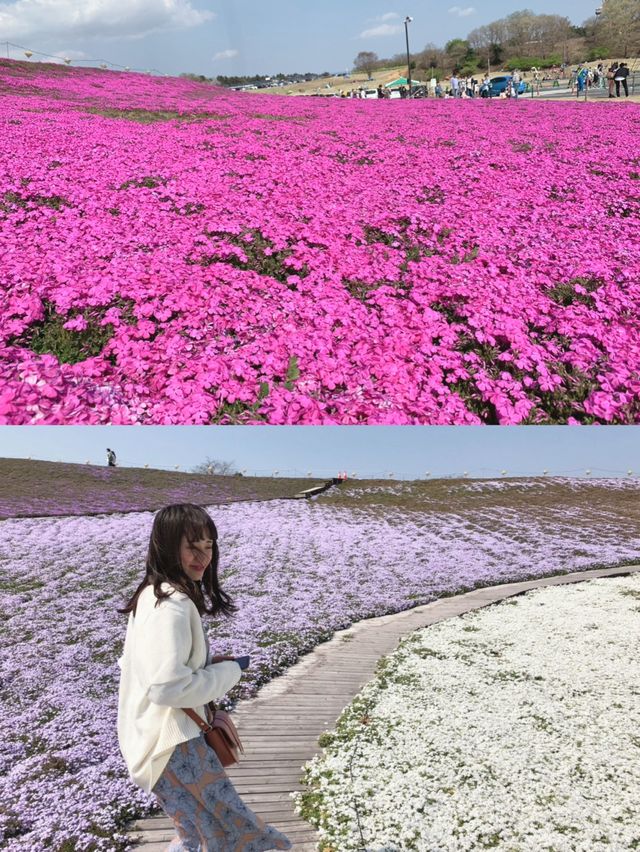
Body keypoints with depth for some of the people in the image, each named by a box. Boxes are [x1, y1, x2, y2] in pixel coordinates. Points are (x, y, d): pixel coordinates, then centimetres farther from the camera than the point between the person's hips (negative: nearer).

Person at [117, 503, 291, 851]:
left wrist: (208, 664, 5)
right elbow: (167, 686, -31)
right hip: (170, 743, -10)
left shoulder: (157, 594, 7)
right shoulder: (171, 605, -26)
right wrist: (226, 672, -17)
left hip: (167, 733, 10)